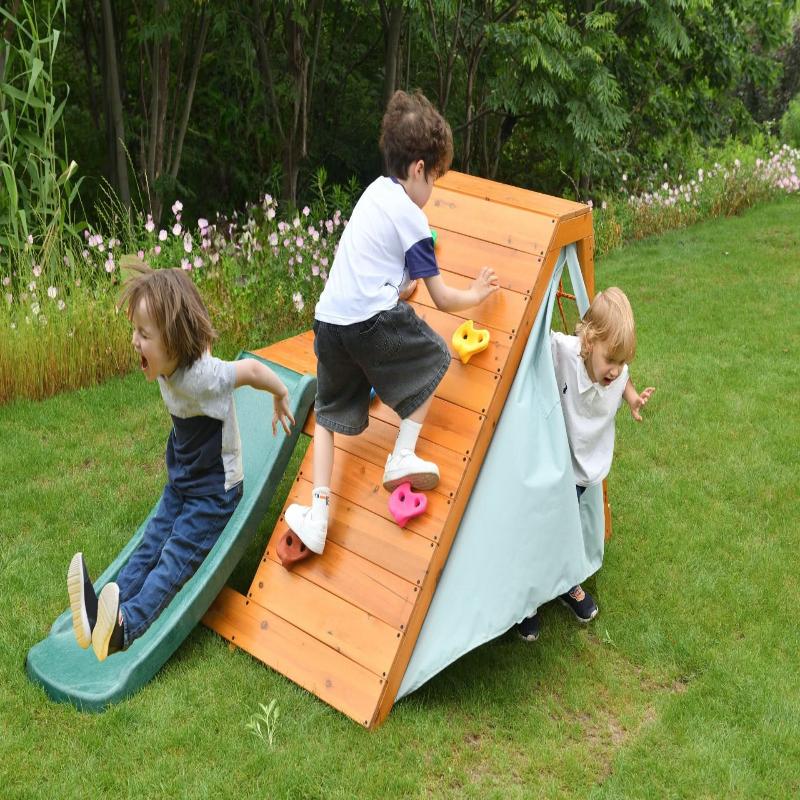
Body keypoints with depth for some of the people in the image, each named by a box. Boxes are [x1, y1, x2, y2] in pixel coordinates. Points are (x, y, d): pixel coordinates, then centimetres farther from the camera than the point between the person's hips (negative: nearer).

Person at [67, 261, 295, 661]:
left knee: (175, 560, -13)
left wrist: (281, 397, -1)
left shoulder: (201, 376, -29)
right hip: (180, 484, 8)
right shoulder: (167, 370, -4)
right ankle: (101, 614, -8)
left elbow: (252, 369, -18)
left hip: (214, 492, -8)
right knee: (148, 548, 0)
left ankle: (124, 626, -25)